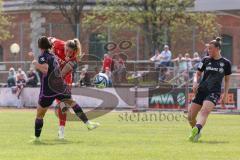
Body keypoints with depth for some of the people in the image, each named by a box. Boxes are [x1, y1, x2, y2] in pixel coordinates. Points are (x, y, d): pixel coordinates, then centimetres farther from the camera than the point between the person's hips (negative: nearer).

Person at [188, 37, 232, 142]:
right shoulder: (206, 60, 8)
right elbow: (198, 74, 15)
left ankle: (196, 130, -53)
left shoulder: (226, 63, 4)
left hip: (214, 92, -4)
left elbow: (227, 80, 13)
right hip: (201, 90, 4)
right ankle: (196, 133, 24)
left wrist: (225, 95, 8)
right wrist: (195, 82, -6)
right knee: (190, 117, -1)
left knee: (204, 111, -31)